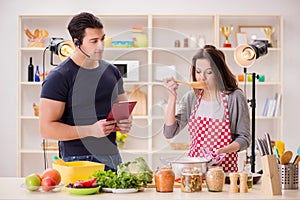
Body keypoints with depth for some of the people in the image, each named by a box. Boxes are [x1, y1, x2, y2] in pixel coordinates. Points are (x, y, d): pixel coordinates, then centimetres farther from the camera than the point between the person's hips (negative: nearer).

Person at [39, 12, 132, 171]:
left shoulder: (112, 71, 12)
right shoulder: (58, 78, -8)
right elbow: (47, 129, -13)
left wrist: (125, 123, -3)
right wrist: (91, 130, -22)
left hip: (113, 158, 6)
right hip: (78, 161, -6)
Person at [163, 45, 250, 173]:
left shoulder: (235, 97, -2)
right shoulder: (190, 98, 8)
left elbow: (244, 138, 1)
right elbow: (169, 132, 1)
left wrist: (222, 151, -16)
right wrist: (172, 96, -4)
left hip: (225, 168, -3)